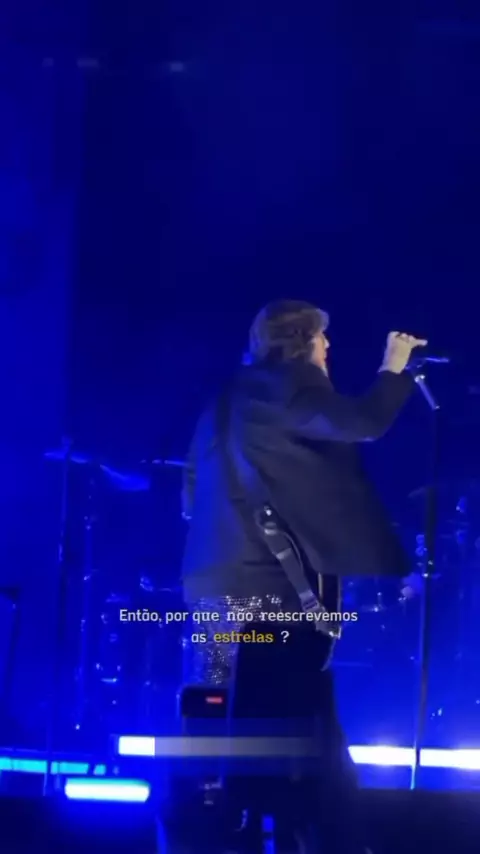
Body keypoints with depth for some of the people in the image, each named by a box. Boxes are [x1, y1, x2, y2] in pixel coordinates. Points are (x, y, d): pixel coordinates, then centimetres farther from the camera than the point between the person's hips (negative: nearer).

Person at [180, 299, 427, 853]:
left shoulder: (228, 400, 21)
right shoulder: (288, 383, -3)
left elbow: (192, 496, 22)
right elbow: (363, 423, -14)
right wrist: (395, 368, 0)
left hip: (215, 579, 8)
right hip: (269, 580, -8)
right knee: (308, 728, -4)